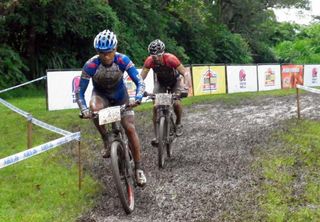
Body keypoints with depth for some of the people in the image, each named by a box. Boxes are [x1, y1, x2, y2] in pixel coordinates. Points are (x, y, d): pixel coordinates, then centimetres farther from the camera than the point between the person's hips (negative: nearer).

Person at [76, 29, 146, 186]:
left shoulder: (123, 60, -29)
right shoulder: (91, 65, -30)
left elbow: (140, 82, -28)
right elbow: (80, 92, -25)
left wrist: (138, 98, -48)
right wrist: (84, 109, -43)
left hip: (120, 95, 0)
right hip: (100, 94, 0)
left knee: (130, 128, -11)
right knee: (94, 108, -36)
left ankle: (138, 169, 0)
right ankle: (106, 142, -13)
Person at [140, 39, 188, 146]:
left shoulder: (170, 59, -36)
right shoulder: (149, 61, -29)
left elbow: (184, 73, -36)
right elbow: (141, 77, -28)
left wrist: (185, 87, -51)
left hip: (175, 80, -2)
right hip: (160, 81, 2)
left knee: (176, 103, -22)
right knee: (155, 106, -13)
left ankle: (178, 123, 9)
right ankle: (157, 136, -6)